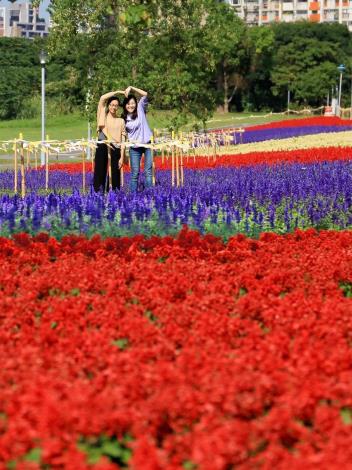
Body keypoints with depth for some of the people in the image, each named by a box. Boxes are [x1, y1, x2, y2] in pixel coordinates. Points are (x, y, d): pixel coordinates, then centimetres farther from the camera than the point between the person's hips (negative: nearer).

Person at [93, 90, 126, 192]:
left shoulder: (121, 121, 11)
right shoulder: (103, 116, 9)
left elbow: (123, 141, 7)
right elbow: (102, 98, -4)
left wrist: (122, 157, -1)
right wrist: (117, 92, 1)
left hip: (115, 149, 1)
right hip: (102, 148, -1)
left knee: (114, 175, -1)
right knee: (100, 173, -4)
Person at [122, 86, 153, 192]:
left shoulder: (140, 110, 3)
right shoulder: (123, 118, 6)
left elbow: (145, 94, -7)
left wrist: (131, 88, -12)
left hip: (148, 144, -1)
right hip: (134, 147, 1)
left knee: (148, 171, -4)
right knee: (135, 173, 1)